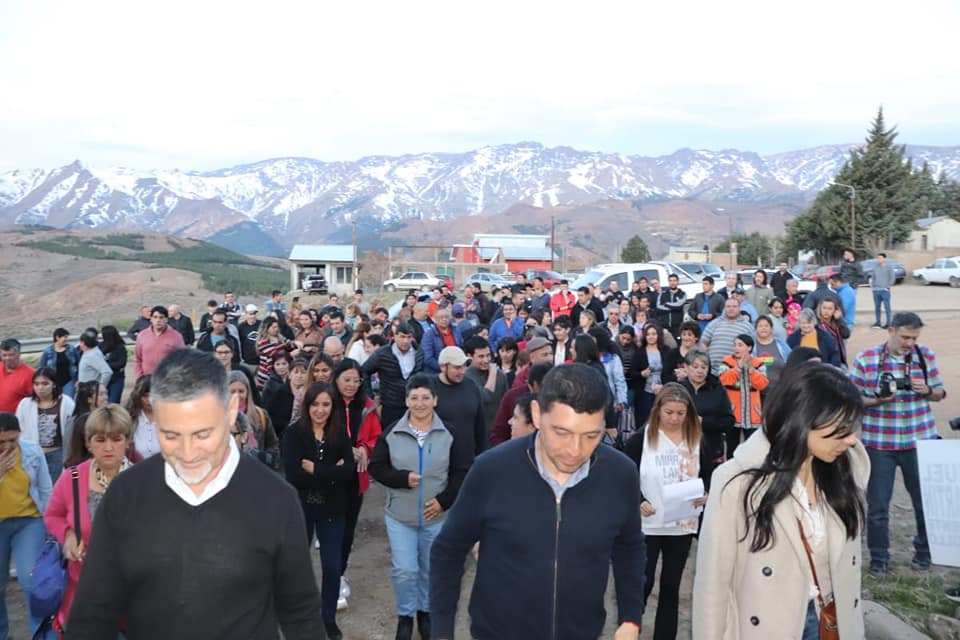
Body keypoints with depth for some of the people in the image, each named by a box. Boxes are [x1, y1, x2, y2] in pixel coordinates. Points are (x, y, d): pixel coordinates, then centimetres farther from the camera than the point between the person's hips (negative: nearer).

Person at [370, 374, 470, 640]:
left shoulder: (449, 434, -6)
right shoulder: (392, 433, -5)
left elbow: (461, 472, -3)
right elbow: (376, 467, -3)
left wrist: (444, 500, -13)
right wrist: (403, 478, -18)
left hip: (437, 516, 1)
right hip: (399, 517, 0)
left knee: (431, 570, 15)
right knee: (404, 570, 1)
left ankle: (426, 613, 38)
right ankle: (405, 615, 25)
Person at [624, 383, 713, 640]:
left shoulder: (697, 440, 1)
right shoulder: (641, 439, -10)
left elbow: (709, 474, 11)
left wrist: (706, 494, -9)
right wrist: (639, 502, -21)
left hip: (683, 526, 3)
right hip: (647, 525, -3)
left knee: (671, 586, 15)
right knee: (642, 584, 3)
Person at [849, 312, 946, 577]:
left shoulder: (926, 356, 1)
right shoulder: (865, 359, -7)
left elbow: (939, 394, 8)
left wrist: (927, 390, -14)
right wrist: (876, 401, -22)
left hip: (919, 441, 2)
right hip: (879, 443, -2)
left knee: (926, 500, 15)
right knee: (877, 504, 7)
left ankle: (924, 551, 38)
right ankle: (878, 557, 25)